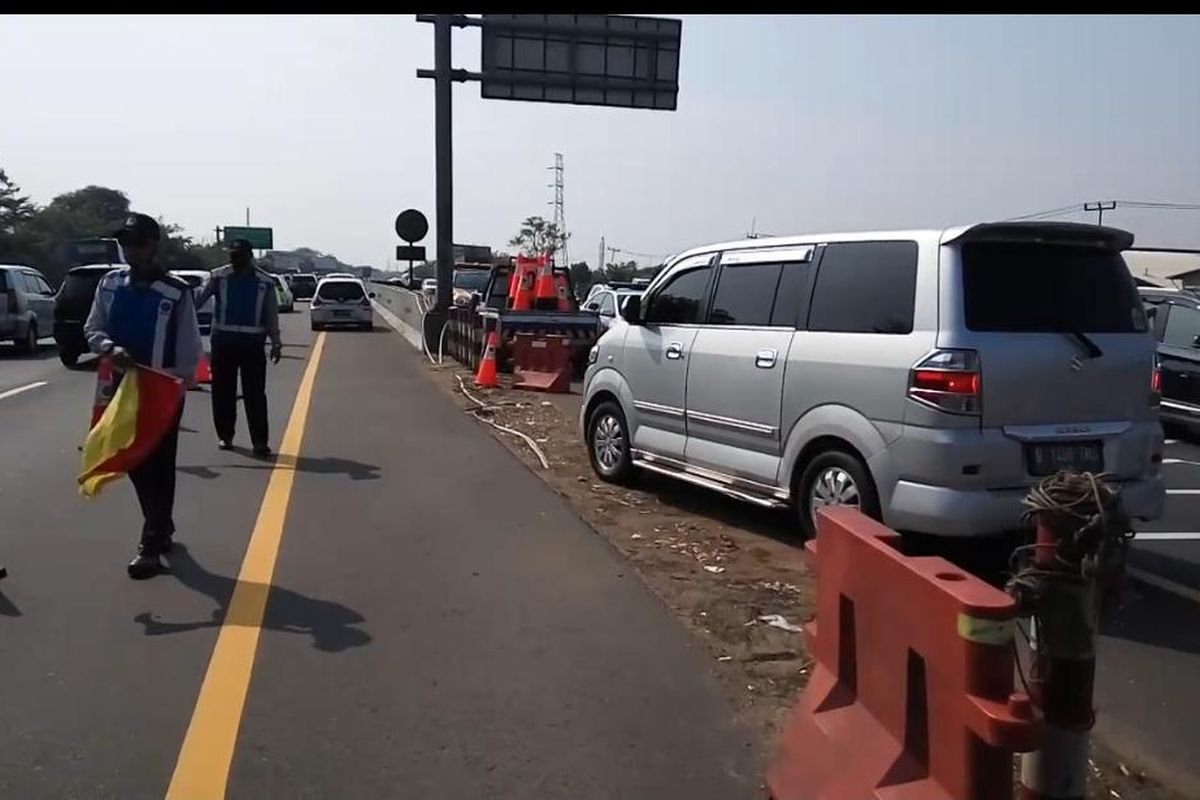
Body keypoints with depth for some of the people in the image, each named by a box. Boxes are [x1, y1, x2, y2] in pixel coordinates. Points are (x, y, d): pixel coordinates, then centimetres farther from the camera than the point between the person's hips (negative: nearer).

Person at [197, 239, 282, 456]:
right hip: (223, 342, 1)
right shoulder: (219, 276, 4)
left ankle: (259, 441, -3)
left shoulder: (264, 282, 5)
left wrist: (276, 344, -1)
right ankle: (225, 435, 21)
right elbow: (199, 299, -1)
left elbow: (272, 316, 6)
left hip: (252, 344, -1)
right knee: (222, 392, 8)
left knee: (255, 394, -4)